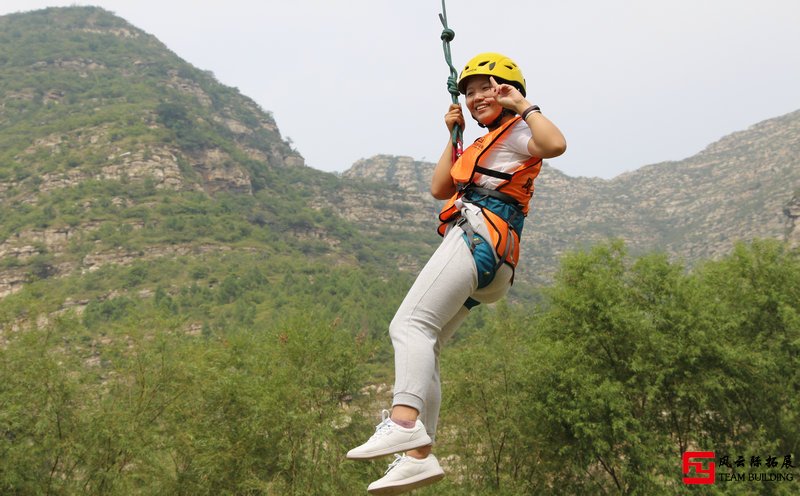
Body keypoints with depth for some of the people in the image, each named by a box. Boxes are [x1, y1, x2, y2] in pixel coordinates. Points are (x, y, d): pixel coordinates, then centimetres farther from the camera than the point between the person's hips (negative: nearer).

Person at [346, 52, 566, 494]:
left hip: (479, 236, -9)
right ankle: (418, 456, -1)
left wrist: (523, 104, -7)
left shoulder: (517, 133, 6)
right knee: (421, 343, 2)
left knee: (410, 324, -26)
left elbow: (555, 144, -18)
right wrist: (454, 136, 28)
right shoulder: (484, 145, 34)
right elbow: (440, 189, 29)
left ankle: (404, 421, -40)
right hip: (472, 246, 9)